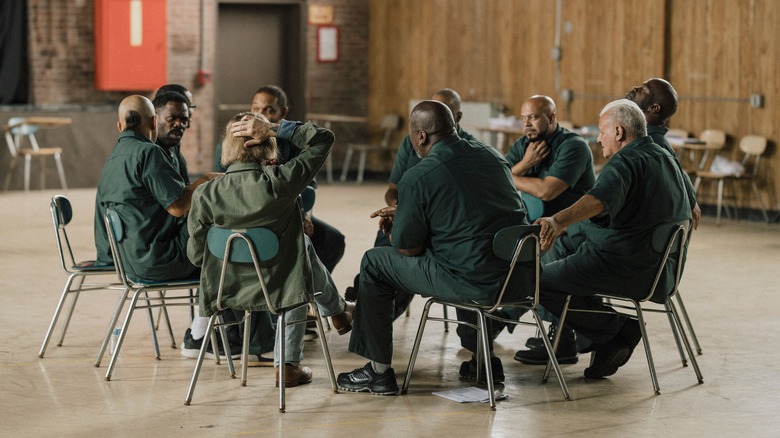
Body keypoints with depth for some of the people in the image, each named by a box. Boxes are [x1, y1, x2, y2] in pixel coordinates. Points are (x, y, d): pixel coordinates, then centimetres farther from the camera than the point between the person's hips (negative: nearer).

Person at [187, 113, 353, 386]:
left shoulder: (204, 194, -15)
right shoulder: (279, 182, -22)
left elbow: (196, 255, -4)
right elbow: (324, 139, -9)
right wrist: (275, 129, -12)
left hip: (227, 289, 3)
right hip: (278, 288, -3)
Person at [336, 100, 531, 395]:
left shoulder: (417, 178, -11)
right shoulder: (491, 156, 11)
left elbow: (408, 248, -3)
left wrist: (395, 226, 20)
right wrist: (403, 214, 32)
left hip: (475, 283, -7)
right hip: (521, 275, 7)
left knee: (374, 264, 11)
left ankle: (378, 370, 17)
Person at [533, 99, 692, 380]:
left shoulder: (625, 162, -20)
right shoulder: (666, 159, 11)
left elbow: (600, 200, -42)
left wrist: (558, 221, -57)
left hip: (621, 269, -10)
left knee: (540, 280, -5)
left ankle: (616, 330, 0)